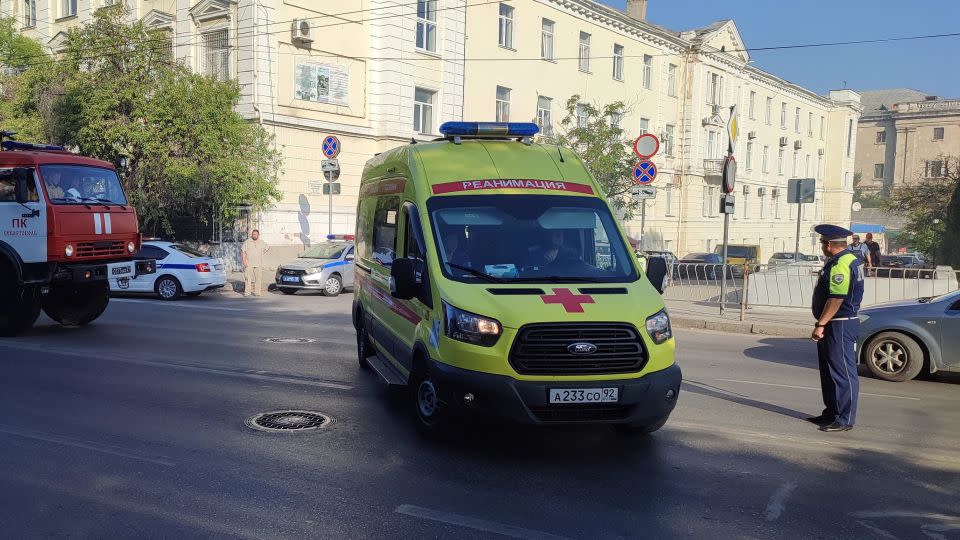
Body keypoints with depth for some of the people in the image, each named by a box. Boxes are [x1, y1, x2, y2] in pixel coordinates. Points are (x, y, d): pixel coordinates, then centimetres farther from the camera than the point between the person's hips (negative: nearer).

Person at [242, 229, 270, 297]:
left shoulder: (261, 242, 9)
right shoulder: (247, 242, 1)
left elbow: (268, 248, 26)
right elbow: (243, 252, -1)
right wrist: (244, 261, -10)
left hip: (258, 264, 3)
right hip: (249, 264, -2)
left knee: (258, 278, 0)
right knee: (248, 278, -6)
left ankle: (257, 292, 5)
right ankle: (247, 292, -2)